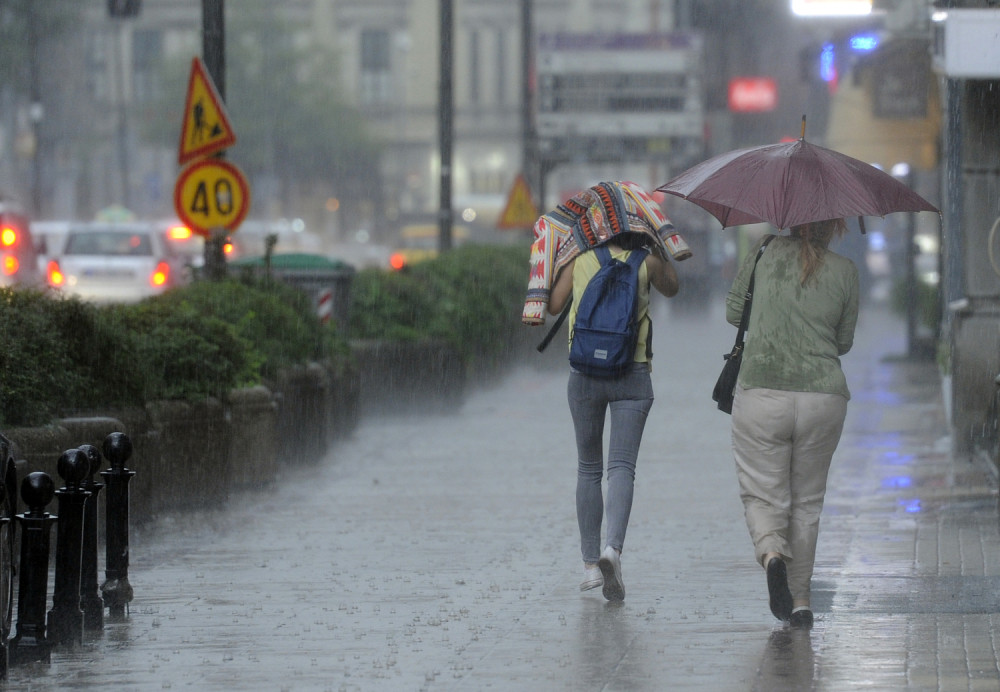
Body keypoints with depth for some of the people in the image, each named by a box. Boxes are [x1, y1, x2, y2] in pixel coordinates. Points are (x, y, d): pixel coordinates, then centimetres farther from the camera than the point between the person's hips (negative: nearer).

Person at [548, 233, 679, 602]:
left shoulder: (580, 260, 4)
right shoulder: (645, 264, 4)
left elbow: (553, 305, 11)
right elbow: (671, 287, 24)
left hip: (585, 373, 1)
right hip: (633, 375, -1)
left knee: (588, 469, 14)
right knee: (622, 467, -7)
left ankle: (590, 563, 13)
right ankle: (613, 548, -31)